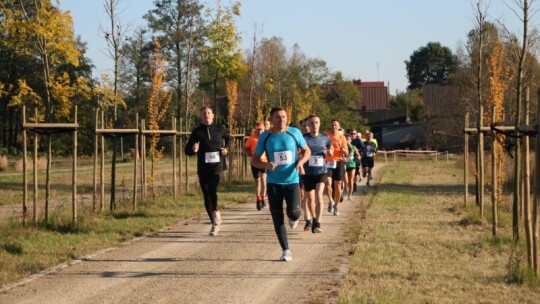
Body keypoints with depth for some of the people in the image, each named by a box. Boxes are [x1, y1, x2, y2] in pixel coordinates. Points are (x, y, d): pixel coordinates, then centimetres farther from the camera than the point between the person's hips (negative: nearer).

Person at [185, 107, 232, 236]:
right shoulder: (197, 132, 2)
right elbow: (187, 150, 4)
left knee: (212, 189, -27)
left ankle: (215, 212, -4)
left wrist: (226, 148, 9)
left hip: (217, 166, -2)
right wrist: (193, 149, -19)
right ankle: (215, 223, 22)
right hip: (203, 168, 2)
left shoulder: (220, 129, 5)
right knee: (207, 197, 8)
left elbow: (228, 138, 28)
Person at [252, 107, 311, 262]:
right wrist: (266, 165, -19)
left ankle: (294, 217, 23)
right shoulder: (265, 137, -2)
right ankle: (285, 250, 12)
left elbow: (307, 150, 9)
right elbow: (254, 160, 3)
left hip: (291, 181, -1)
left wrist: (301, 162, -12)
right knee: (277, 218, 0)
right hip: (273, 183, 1)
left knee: (293, 213, -16)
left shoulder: (294, 133, -3)